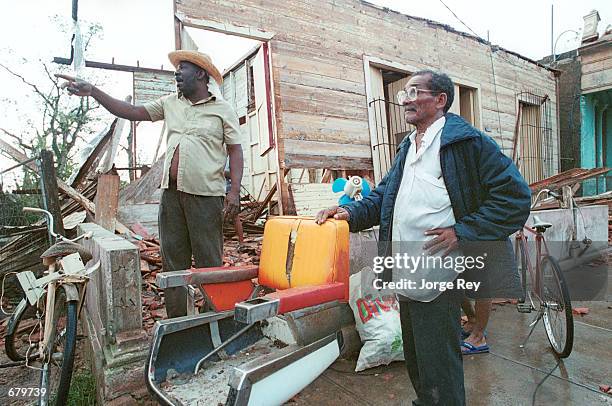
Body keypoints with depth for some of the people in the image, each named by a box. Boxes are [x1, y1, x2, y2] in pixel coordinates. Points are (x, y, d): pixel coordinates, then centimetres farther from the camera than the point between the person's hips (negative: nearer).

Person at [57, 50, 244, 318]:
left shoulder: (222, 109, 2)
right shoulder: (170, 103, 17)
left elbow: (235, 150, -3)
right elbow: (131, 112, 17)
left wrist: (234, 191, -13)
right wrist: (92, 91, 8)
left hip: (205, 195, -5)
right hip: (171, 191, 6)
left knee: (209, 261, -2)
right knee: (173, 259, 9)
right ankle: (176, 323, 21)